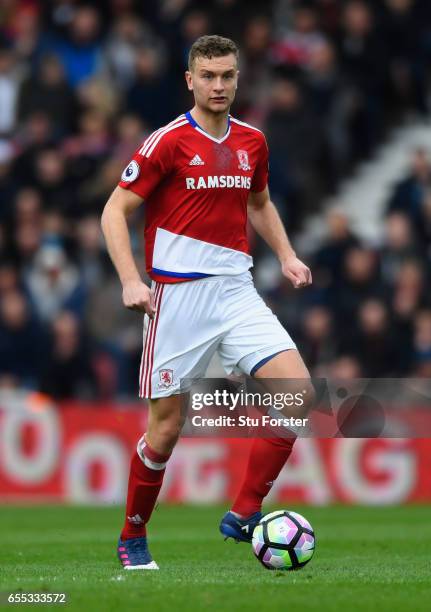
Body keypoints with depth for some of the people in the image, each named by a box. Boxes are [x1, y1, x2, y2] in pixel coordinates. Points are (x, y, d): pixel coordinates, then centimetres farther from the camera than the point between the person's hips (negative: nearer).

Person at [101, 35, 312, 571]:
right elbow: (114, 211, -6)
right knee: (166, 427, -1)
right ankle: (132, 538, 20)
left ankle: (244, 515, -5)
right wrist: (131, 280, -17)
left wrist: (286, 255, 11)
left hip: (236, 291, 5)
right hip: (178, 296, -5)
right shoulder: (168, 141, -8)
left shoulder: (251, 141, 9)